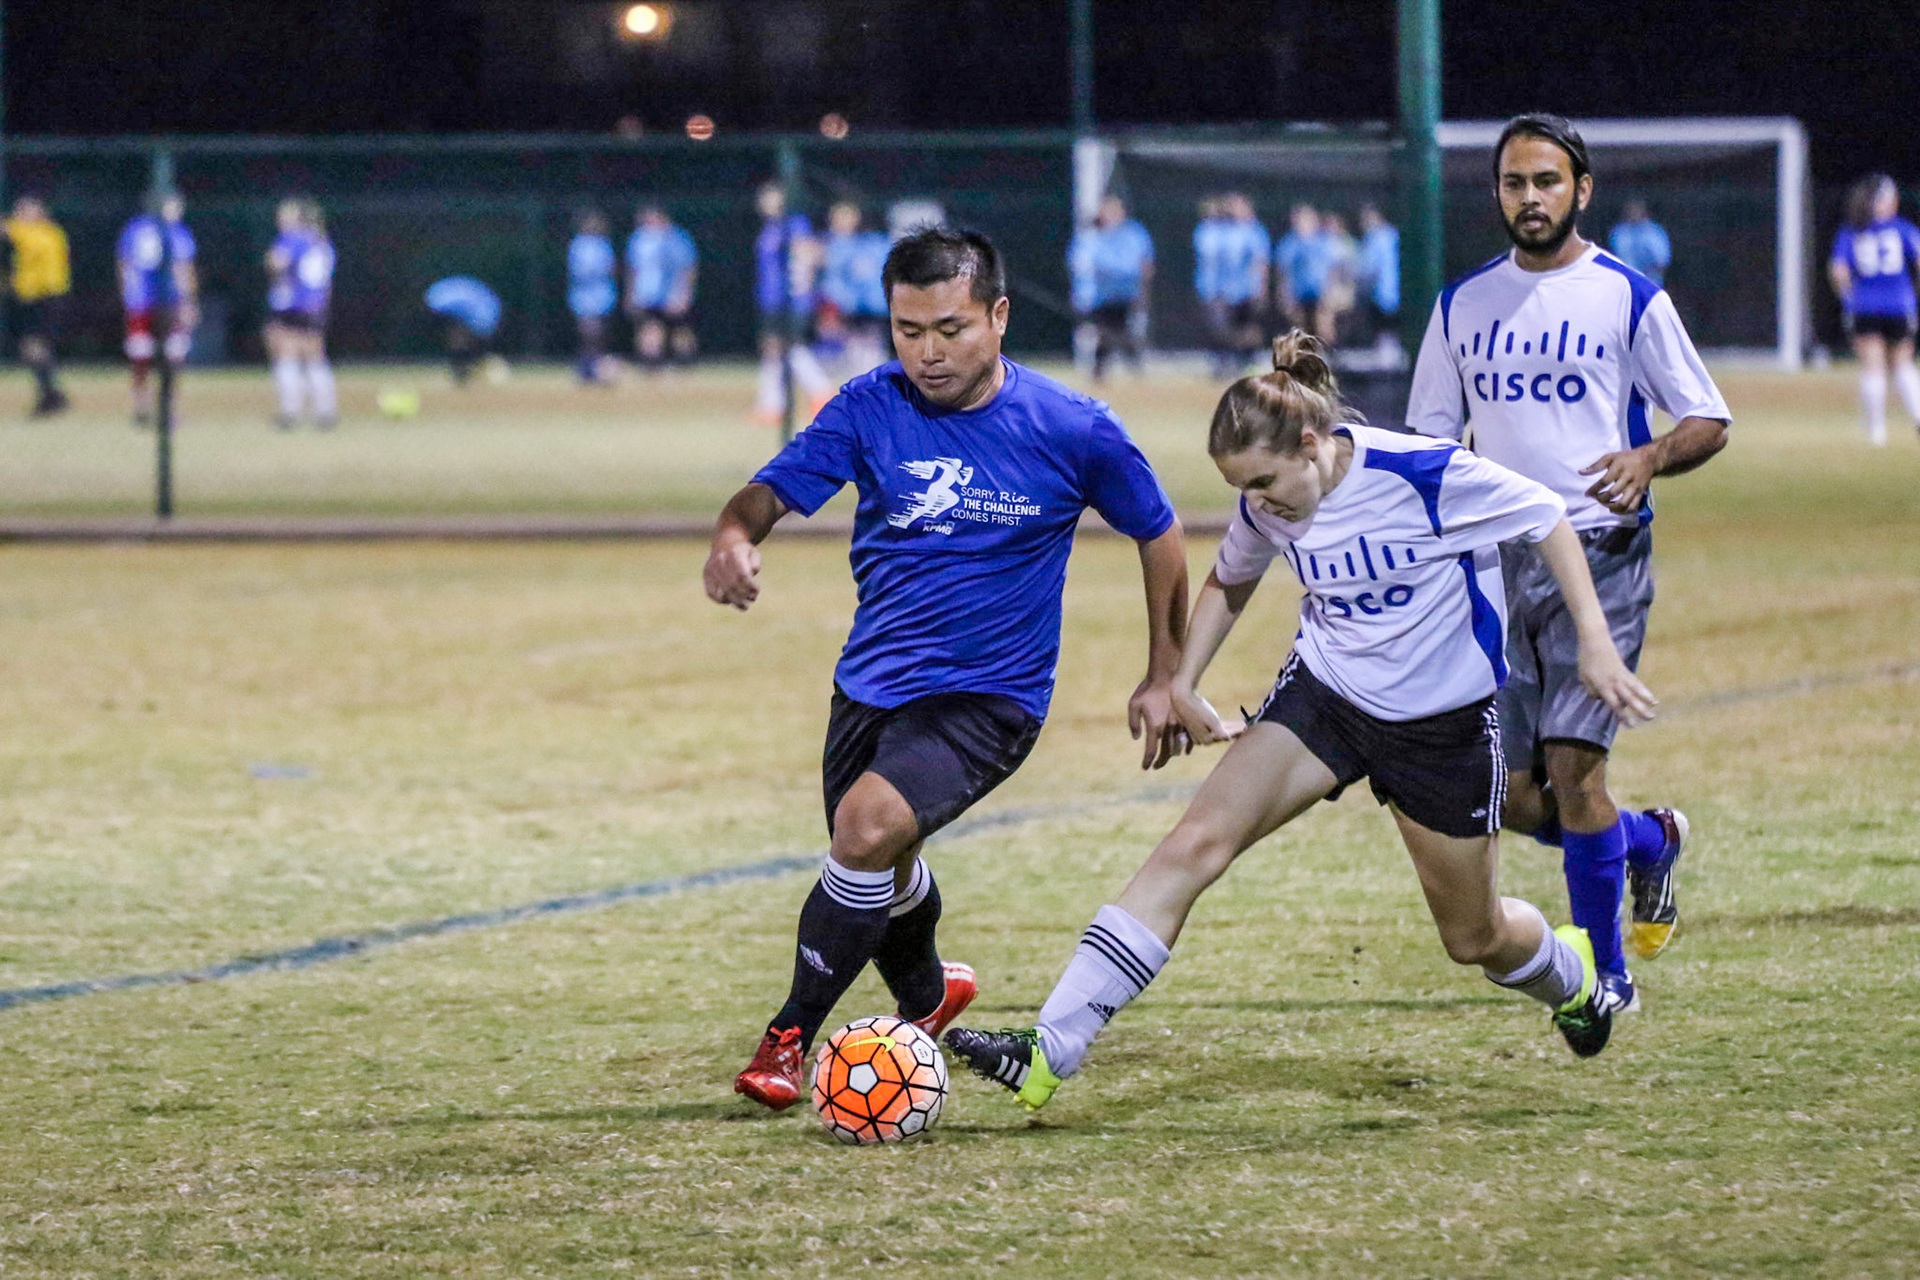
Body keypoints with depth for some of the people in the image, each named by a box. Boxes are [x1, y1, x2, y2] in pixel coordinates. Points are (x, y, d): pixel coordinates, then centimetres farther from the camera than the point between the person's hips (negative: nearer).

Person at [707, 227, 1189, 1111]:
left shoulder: (1072, 432, -11)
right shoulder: (872, 408, -7)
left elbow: (1157, 532, 3)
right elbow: (776, 488, -8)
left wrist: (1163, 679, 7)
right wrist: (735, 535, -33)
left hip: (988, 698, -4)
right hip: (870, 686, 4)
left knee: (869, 827, -28)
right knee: (881, 872, 18)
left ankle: (791, 1035, -14)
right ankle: (926, 998, 52)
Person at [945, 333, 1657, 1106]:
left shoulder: (1425, 474, -24)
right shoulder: (1267, 510, -8)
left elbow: (1547, 518, -11)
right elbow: (1227, 585, 15)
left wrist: (1594, 642, -15)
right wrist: (1182, 685, 5)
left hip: (1447, 717, -3)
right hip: (1322, 693, 3)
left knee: (1472, 938, 11)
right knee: (1196, 842, -17)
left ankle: (1571, 976, 50)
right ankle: (1050, 1051, -23)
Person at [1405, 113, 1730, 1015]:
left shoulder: (1629, 298, -1)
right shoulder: (1463, 304, 11)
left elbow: (1709, 422, 1)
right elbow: (1433, 438, 17)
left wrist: (1648, 459, -20)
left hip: (1598, 557, -4)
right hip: (1497, 561, 5)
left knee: (1573, 763, -14)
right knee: (1513, 795, 3)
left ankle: (1606, 973, 0)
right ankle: (1649, 841, 33)